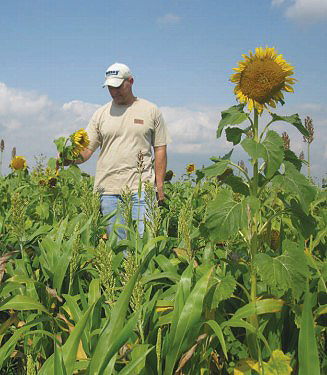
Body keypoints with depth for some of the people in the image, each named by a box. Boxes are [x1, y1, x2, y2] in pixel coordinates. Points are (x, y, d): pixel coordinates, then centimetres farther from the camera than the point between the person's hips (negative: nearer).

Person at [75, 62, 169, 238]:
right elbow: (86, 150, 8)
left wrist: (159, 185, 1)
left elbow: (160, 149, 8)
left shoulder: (151, 110, 7)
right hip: (109, 190, 2)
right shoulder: (101, 114, 11)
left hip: (141, 187, -2)